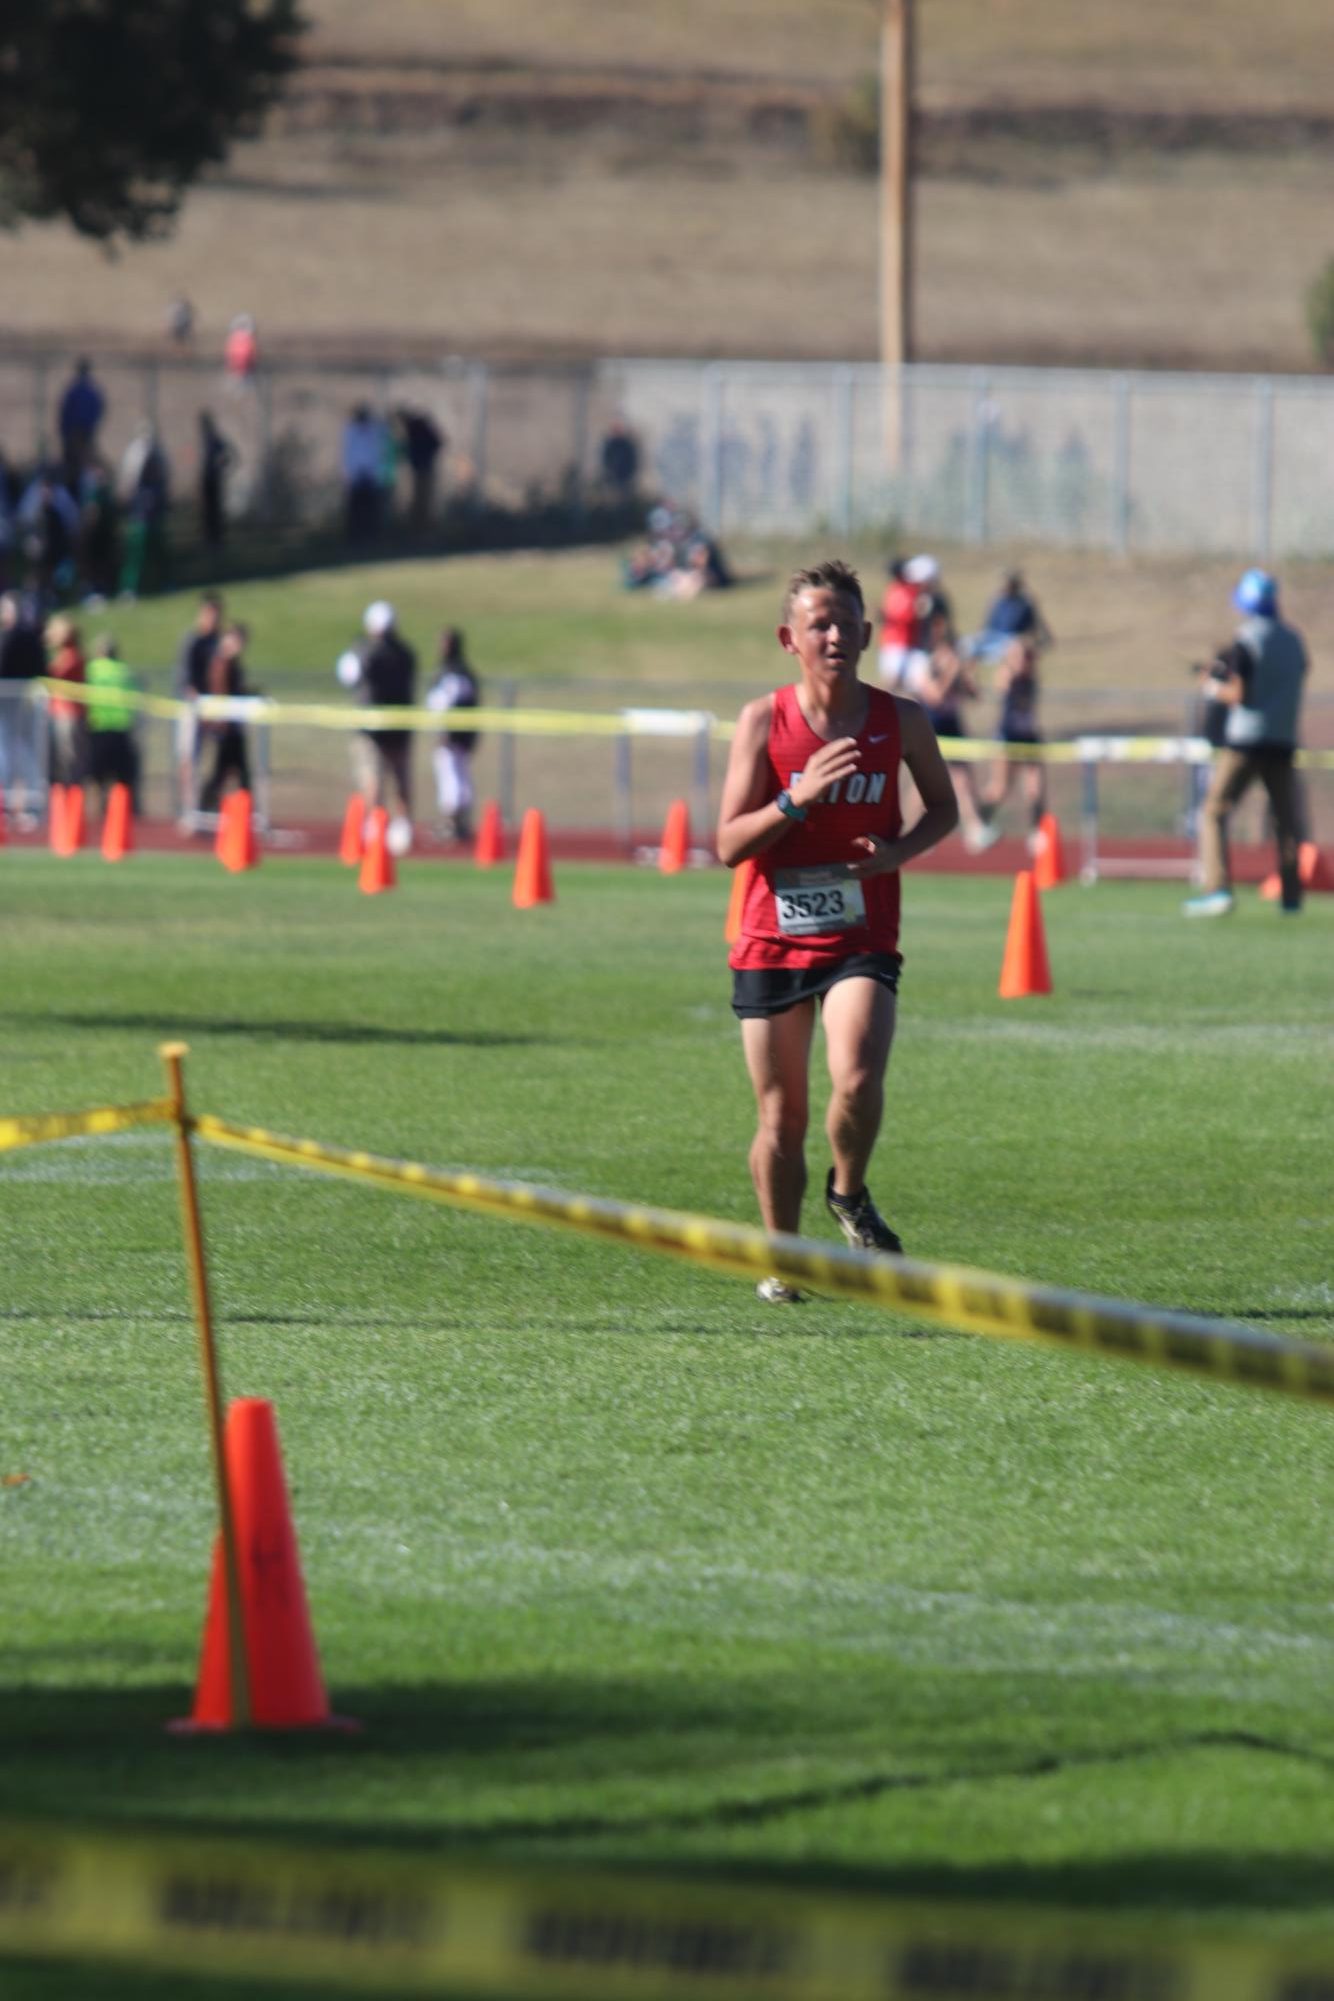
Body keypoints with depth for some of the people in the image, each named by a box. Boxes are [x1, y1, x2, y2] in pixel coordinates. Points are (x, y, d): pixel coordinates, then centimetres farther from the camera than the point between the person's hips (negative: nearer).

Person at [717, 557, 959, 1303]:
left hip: (862, 940, 0)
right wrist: (799, 799, -22)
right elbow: (730, 844, -6)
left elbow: (944, 808, 16)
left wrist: (899, 850, -5)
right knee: (781, 1115, 5)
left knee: (858, 1080, -23)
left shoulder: (901, 720, 0)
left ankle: (851, 1195, 7)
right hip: (771, 939, 0)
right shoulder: (763, 721, -3)